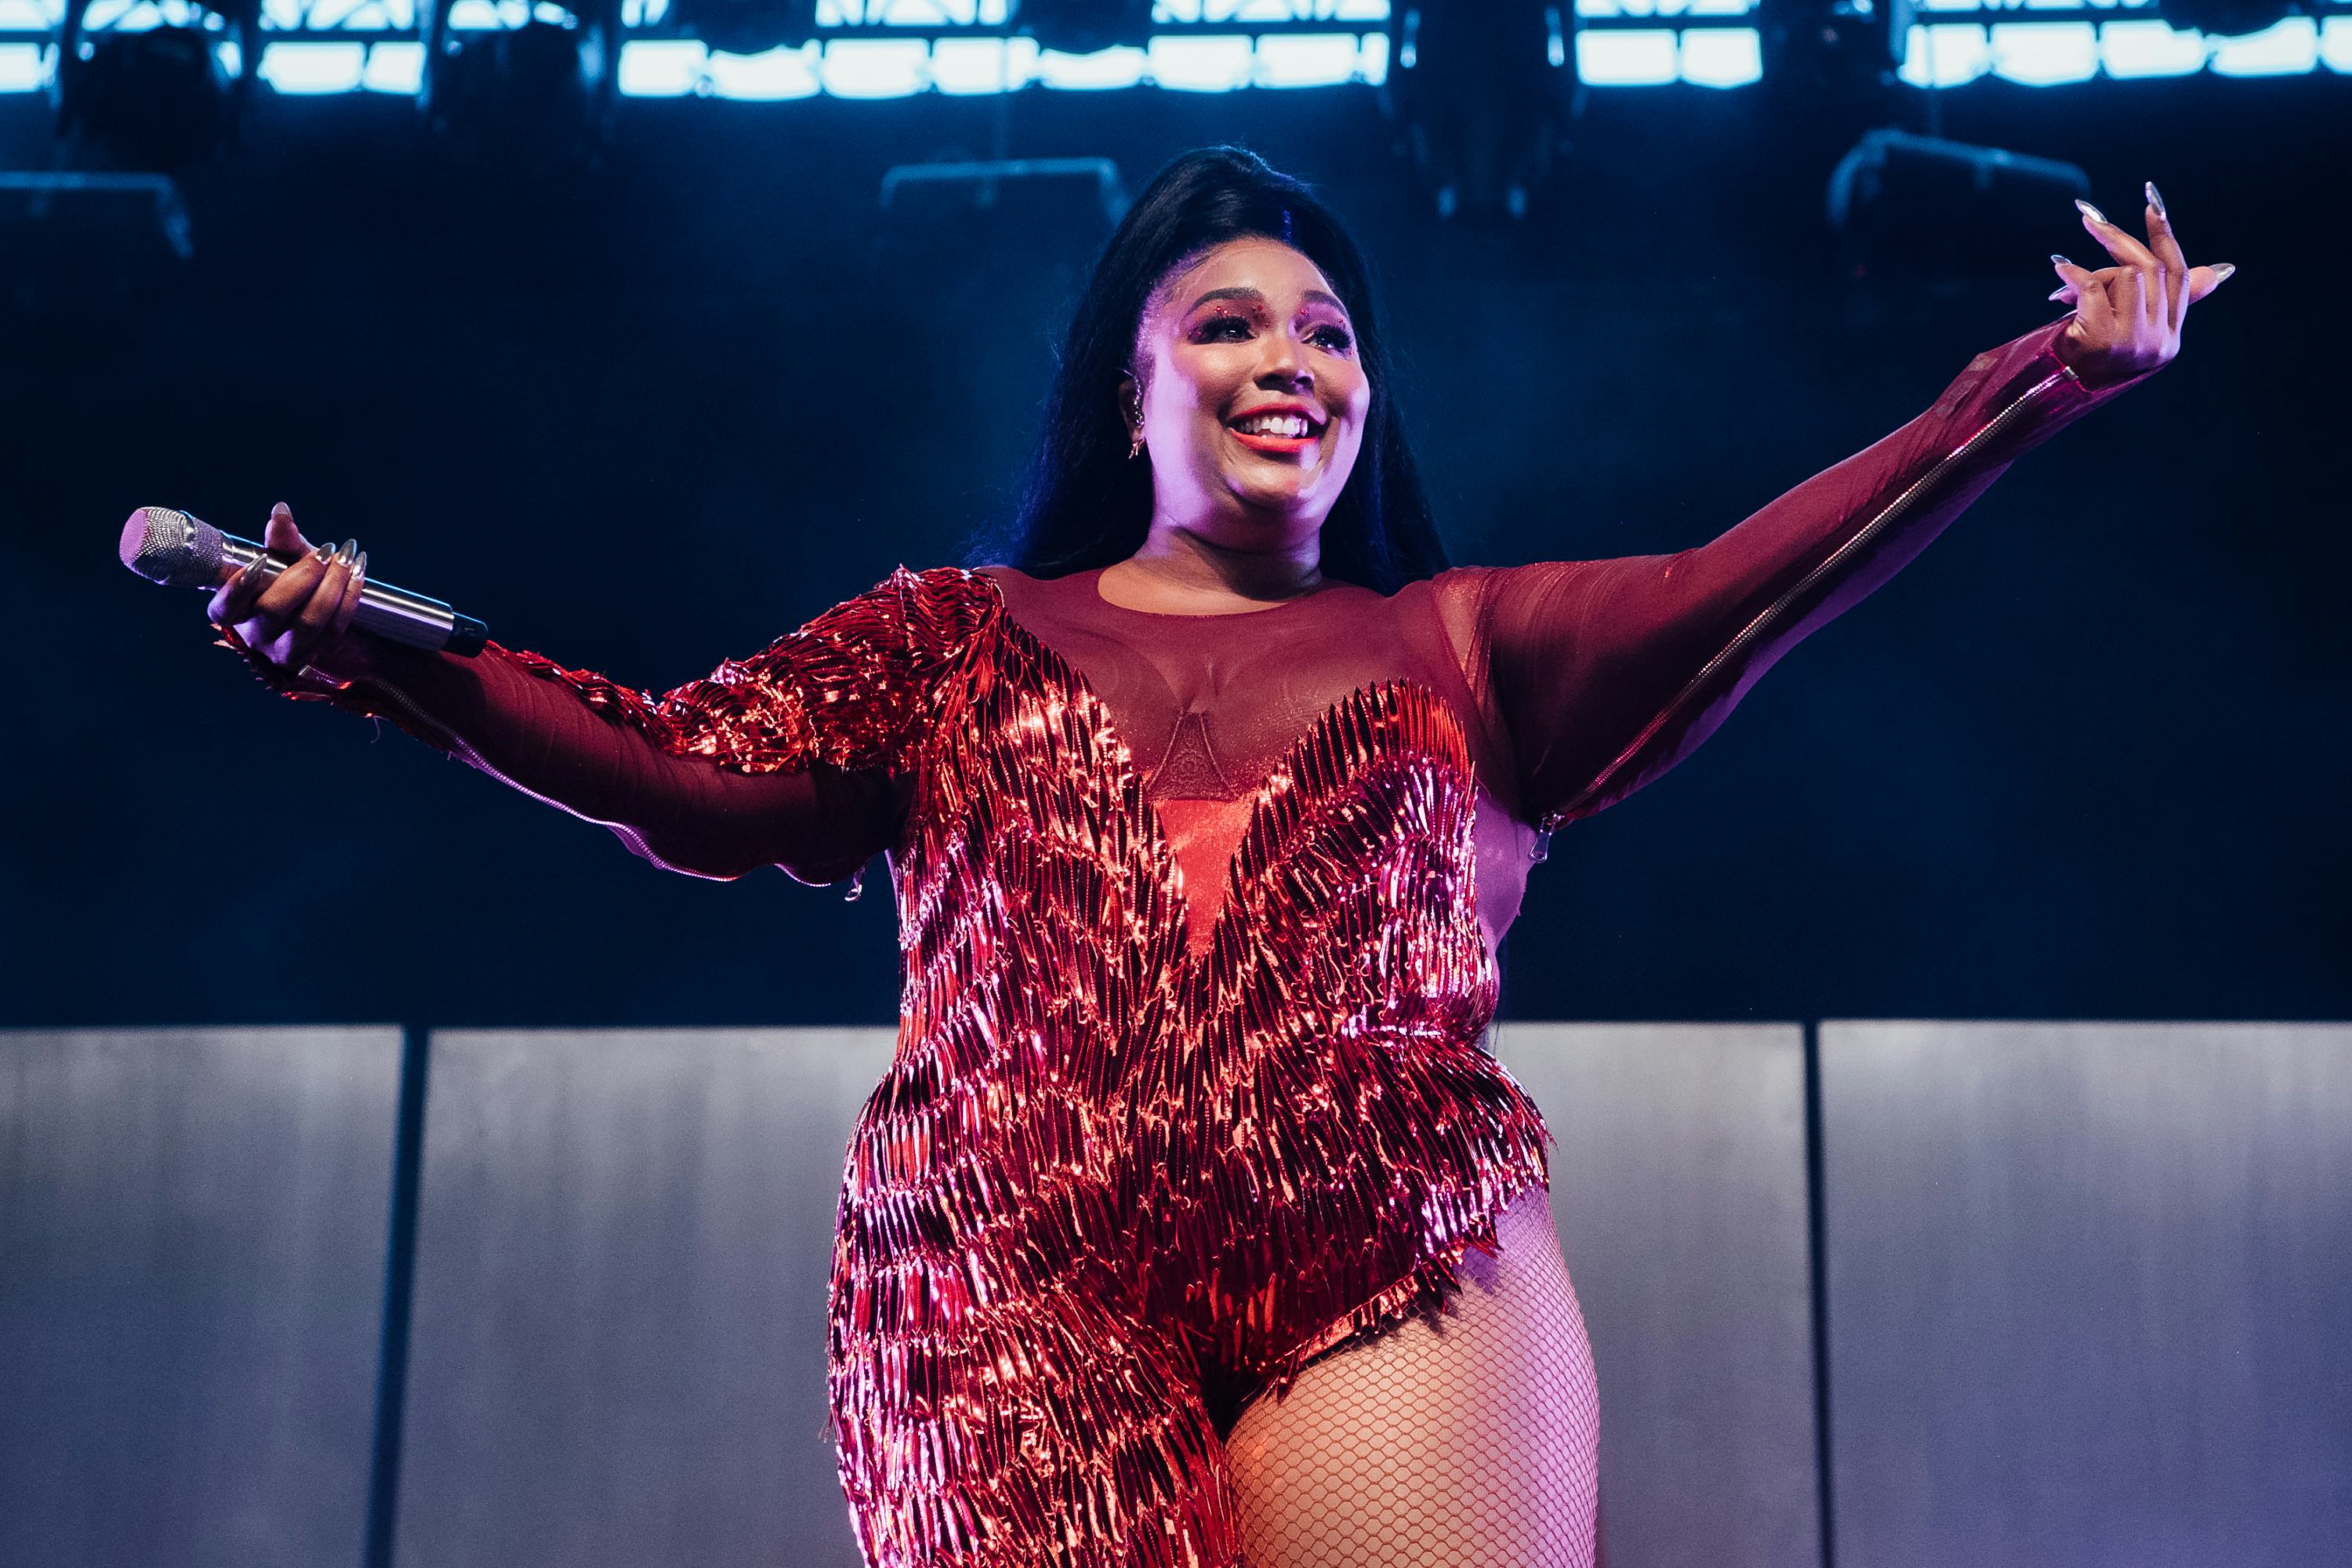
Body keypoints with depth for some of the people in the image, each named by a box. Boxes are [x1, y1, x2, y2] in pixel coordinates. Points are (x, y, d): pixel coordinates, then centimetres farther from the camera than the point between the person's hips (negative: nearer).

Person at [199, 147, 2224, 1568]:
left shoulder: (1457, 647, 22)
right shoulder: (956, 638, 22)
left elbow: (1735, 592, 11)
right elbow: (686, 771, 12)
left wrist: (2050, 377, 3)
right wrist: (373, 653, 0)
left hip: (1404, 1277, 1)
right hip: (1010, 1286, 0)